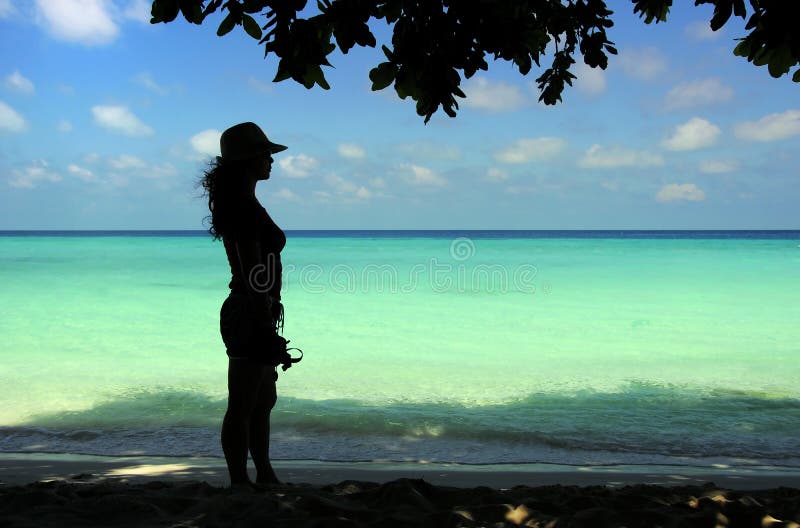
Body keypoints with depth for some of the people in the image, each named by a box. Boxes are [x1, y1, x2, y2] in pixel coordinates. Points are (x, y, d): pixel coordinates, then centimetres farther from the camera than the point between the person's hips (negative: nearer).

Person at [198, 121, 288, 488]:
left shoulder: (235, 204, 15)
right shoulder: (247, 207, -17)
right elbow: (252, 273, -21)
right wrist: (267, 325, -20)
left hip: (244, 311, 11)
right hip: (253, 314, -11)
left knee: (263, 402, 18)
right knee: (242, 407, -1)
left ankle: (265, 476, 29)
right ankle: (240, 483, 9)